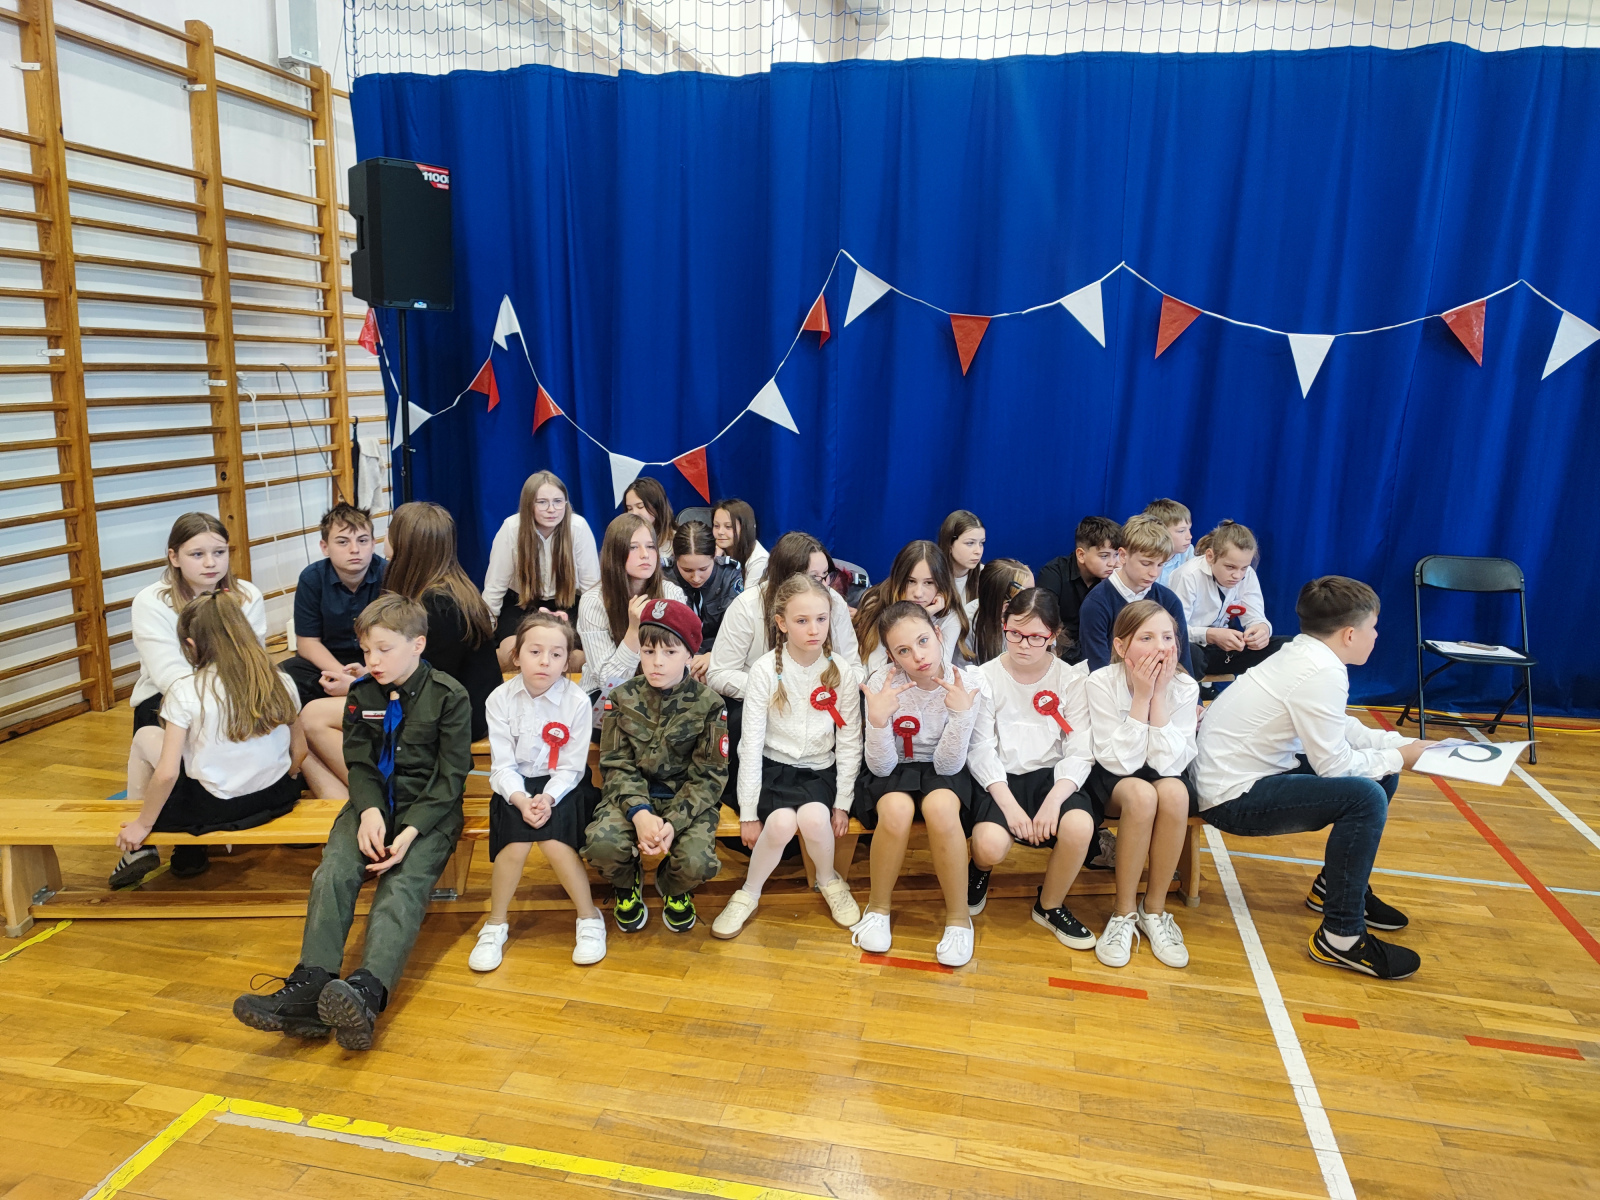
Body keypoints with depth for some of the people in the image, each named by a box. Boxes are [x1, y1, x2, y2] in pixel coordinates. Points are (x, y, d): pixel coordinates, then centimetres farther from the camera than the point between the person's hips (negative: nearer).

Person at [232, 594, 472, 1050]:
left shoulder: (449, 696, -6)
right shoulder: (361, 694, 10)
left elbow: (450, 777, -8)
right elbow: (360, 764, 8)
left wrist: (409, 831, -20)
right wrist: (370, 811, -14)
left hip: (429, 808, -5)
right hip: (374, 803, 5)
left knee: (402, 884, -29)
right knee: (333, 872, -23)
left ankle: (367, 991, -50)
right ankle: (311, 985, -35)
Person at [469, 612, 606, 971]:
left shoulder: (577, 701, -11)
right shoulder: (500, 699, -6)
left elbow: (571, 767, -9)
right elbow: (502, 765, -8)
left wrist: (548, 798, -26)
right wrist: (522, 800, -24)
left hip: (563, 785, -1)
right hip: (516, 786, 2)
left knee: (552, 839, -27)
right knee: (516, 841, -25)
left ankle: (589, 918, -5)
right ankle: (495, 925, -1)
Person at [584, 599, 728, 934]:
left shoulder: (707, 704, -7)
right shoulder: (623, 699, -1)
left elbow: (708, 775, -7)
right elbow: (617, 764, -3)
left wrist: (674, 821, -22)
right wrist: (640, 813, -22)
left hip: (688, 798, -1)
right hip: (633, 795, 1)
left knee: (696, 863, -27)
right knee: (602, 843, -29)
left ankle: (673, 889, 15)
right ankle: (626, 884, 12)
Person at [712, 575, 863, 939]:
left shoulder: (843, 673, -4)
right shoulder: (766, 671, -9)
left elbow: (849, 743, 1)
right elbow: (752, 744, -8)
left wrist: (843, 803, -4)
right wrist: (748, 812, -9)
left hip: (819, 770, 1)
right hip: (773, 766, -1)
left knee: (814, 817, -30)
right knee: (781, 821, -31)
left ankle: (828, 881, 4)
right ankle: (749, 894, -2)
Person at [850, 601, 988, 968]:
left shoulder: (968, 685, -17)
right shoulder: (882, 684, -18)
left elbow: (948, 765, -16)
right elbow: (881, 766, -16)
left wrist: (962, 714, -32)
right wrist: (878, 719, -34)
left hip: (942, 773, 0)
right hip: (893, 772, 0)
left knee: (940, 806, -35)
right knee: (896, 809, -34)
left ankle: (958, 917, -14)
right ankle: (878, 908, -8)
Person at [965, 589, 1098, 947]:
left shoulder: (1071, 680, 2)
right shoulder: (986, 678, -1)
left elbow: (1079, 753, -3)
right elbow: (981, 750, -7)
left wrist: (1054, 800, -21)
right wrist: (1009, 804, -20)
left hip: (1051, 775, 2)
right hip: (999, 779, -1)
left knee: (1080, 826, -31)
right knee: (991, 844, -30)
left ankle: (1050, 905, 1)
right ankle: (980, 870, 13)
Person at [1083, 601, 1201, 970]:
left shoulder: (1185, 687, -15)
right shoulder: (1101, 683, -21)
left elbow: (1168, 764, -23)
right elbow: (1119, 762, -25)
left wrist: (1159, 694, -28)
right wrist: (1141, 696, -30)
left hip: (1163, 775, 2)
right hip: (1110, 780, -2)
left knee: (1174, 792, -33)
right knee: (1141, 795, -35)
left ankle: (1155, 910, -13)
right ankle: (1124, 912, -16)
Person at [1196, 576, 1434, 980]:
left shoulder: (1304, 656, 7)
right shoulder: (1321, 674, -22)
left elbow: (1347, 731, 17)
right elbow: (1334, 764, -18)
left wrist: (1409, 744, 8)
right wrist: (1397, 758, -3)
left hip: (1245, 775, 10)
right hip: (1233, 800, -10)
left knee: (1380, 776, 13)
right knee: (1366, 797, -24)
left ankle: (1336, 885, 29)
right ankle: (1340, 938, -12)